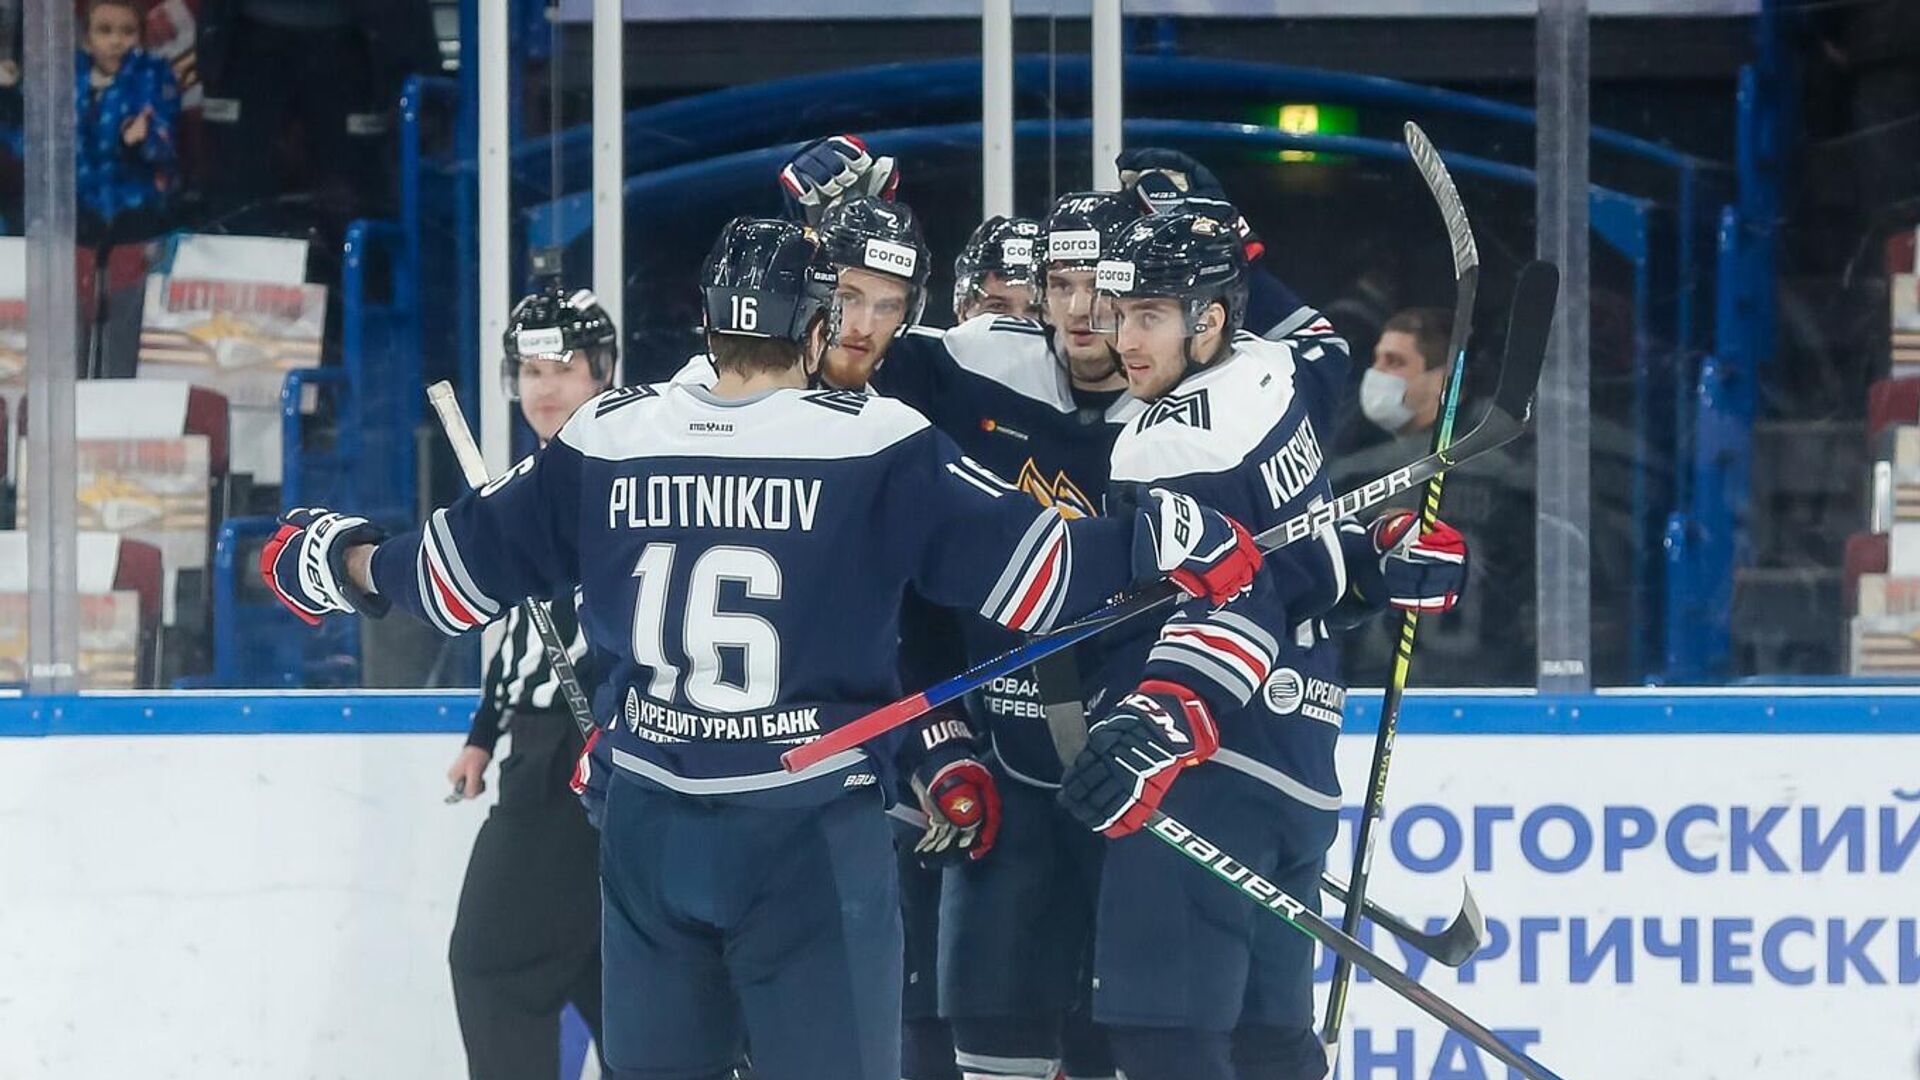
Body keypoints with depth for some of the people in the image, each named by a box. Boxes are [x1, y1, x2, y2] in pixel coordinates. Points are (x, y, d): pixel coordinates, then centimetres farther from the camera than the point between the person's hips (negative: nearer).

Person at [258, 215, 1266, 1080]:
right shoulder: (875, 443, -8)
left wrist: (346, 563, 27)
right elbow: (1017, 564, -11)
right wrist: (1159, 541, -1)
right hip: (809, 835, -4)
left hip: (646, 828, 4)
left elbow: (468, 568, 11)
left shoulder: (604, 437, 2)